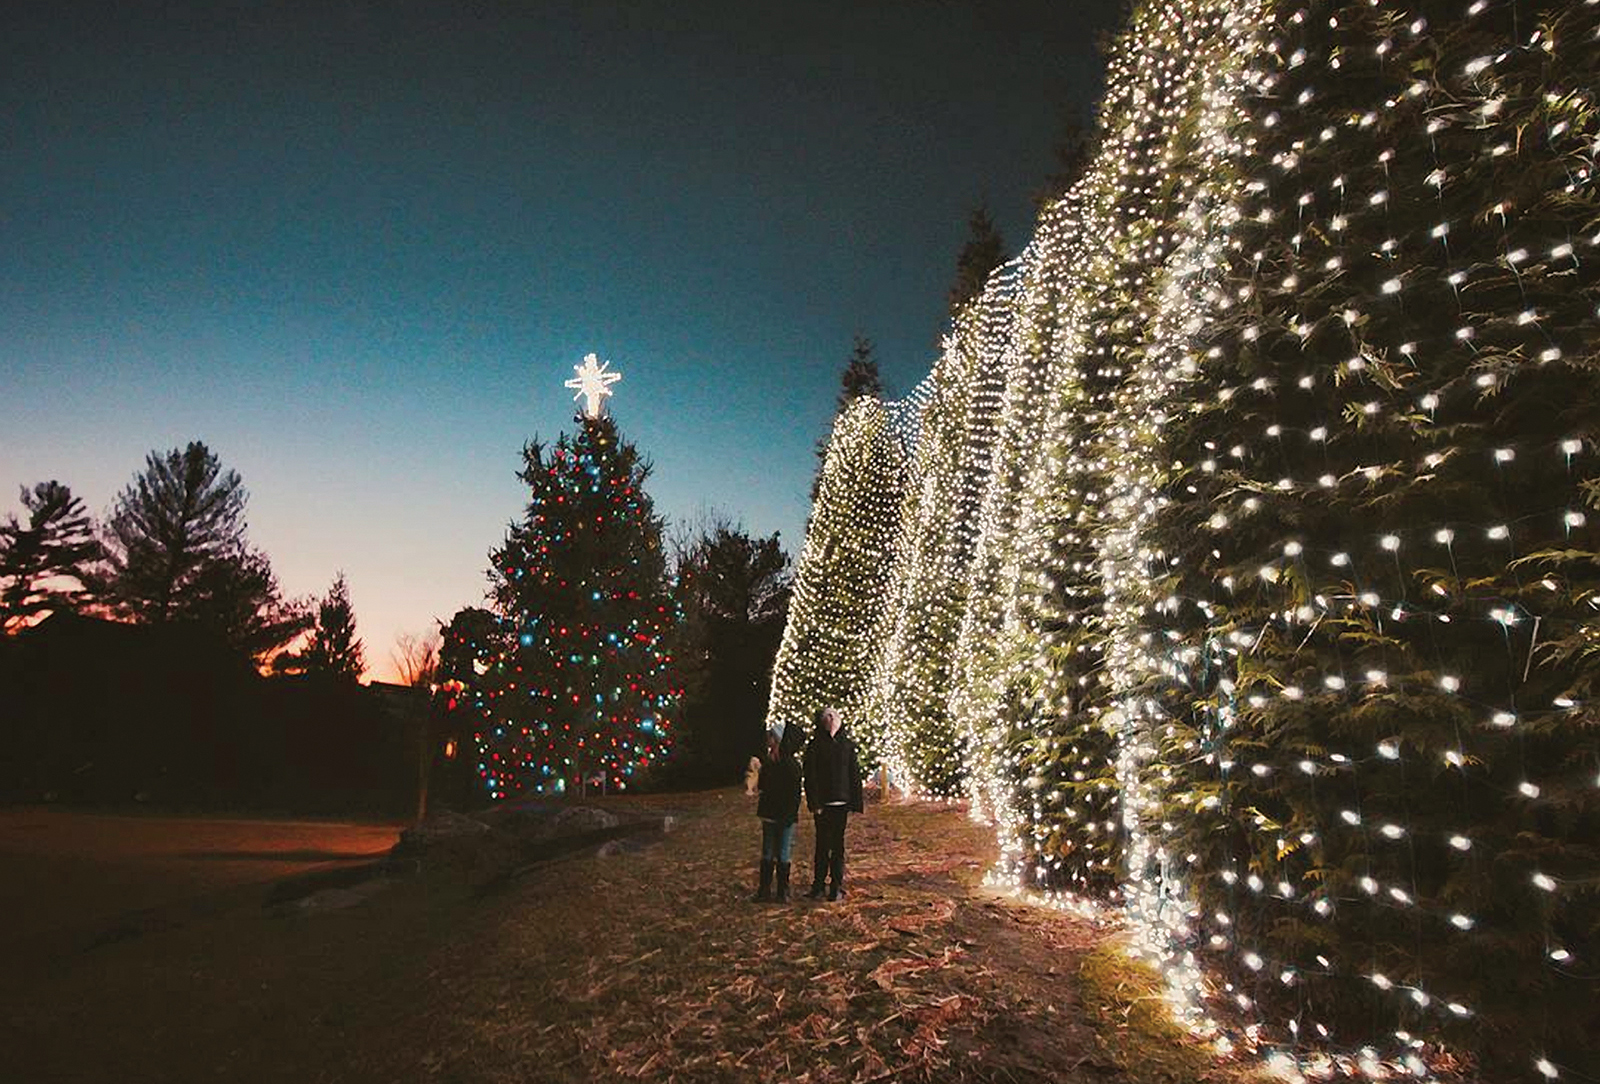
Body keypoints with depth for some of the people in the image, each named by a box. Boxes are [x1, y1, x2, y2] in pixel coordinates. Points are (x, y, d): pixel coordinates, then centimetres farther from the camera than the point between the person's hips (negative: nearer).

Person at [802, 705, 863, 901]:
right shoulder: (815, 747, -1)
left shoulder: (847, 745, 6)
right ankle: (818, 886, 11)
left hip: (841, 803, 2)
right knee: (822, 845, 1)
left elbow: (855, 775, 7)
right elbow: (810, 777, -5)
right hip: (822, 804, -2)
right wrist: (814, 803, -13)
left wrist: (854, 804, 2)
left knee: (837, 846, 8)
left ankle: (836, 887, 15)